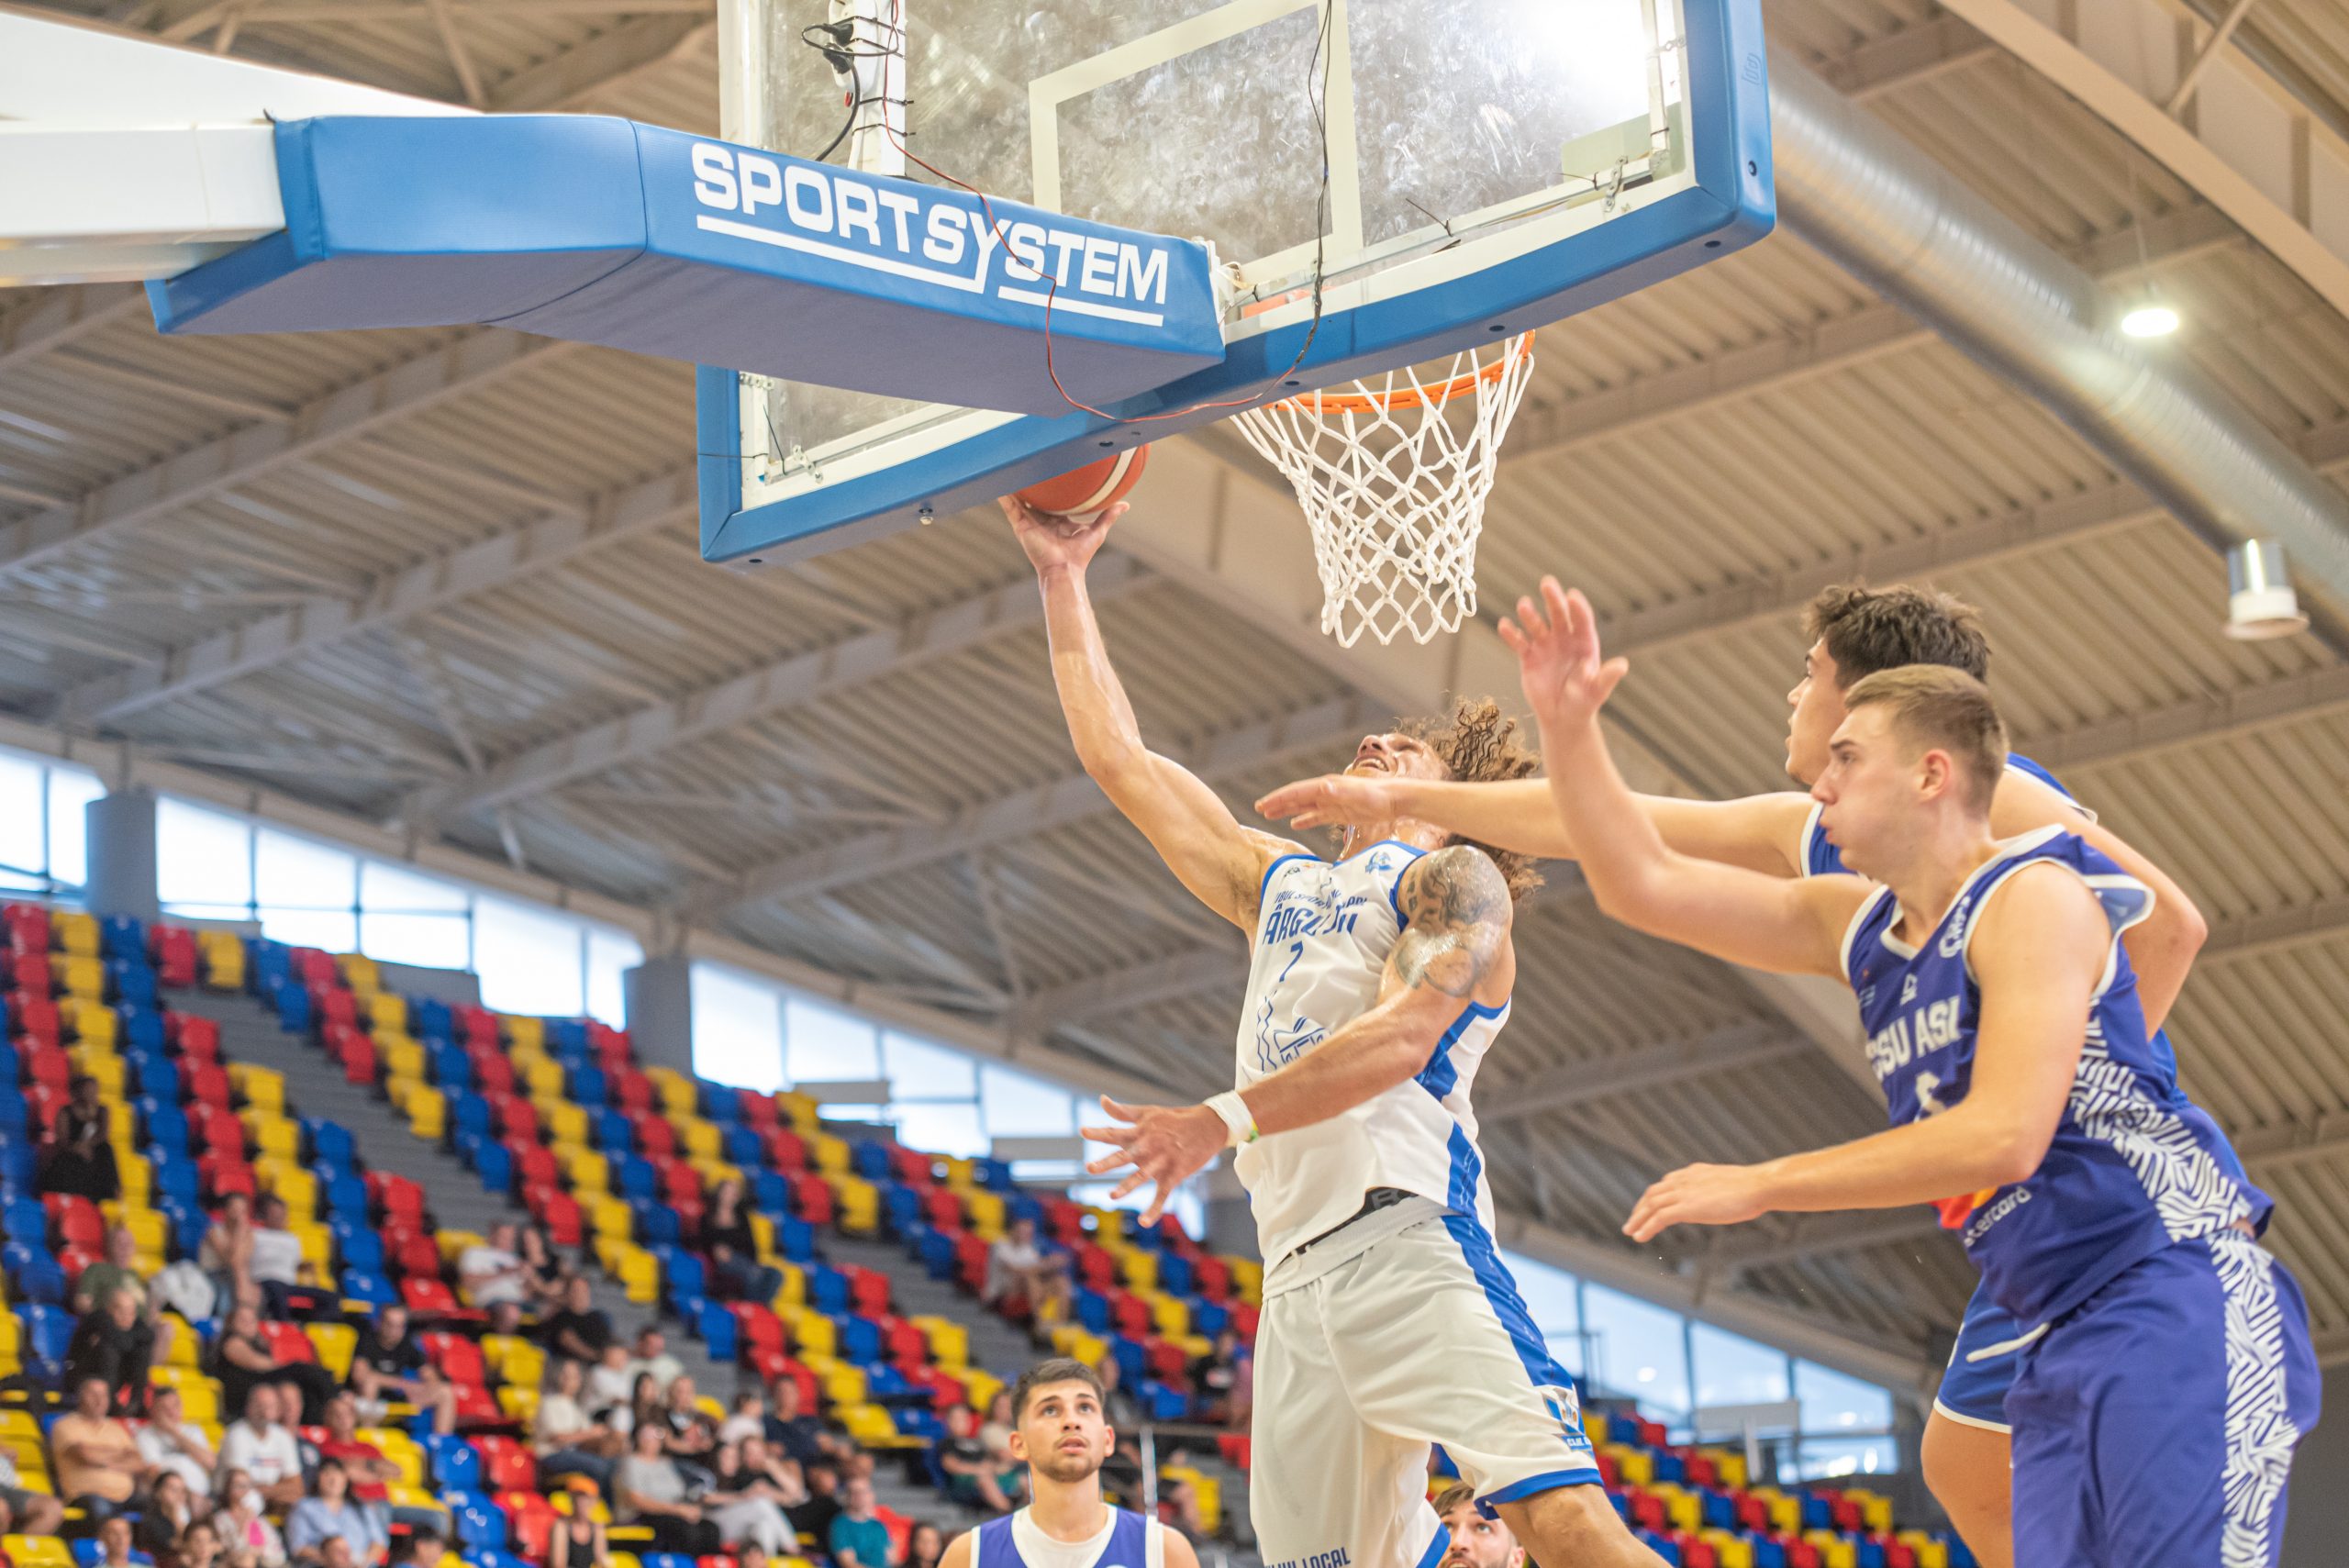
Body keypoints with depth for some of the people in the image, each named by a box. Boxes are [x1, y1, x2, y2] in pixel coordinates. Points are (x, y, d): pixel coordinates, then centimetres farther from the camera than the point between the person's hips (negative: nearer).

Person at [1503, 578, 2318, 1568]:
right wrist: (1567, 727, 7)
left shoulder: (2034, 898, -9)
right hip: (2062, 1344, 8)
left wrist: (1759, 1186, -15)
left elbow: (2002, 1138, -20)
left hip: (2178, 1303, -8)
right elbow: (1643, 885, 20)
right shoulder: (1857, 927, 17)